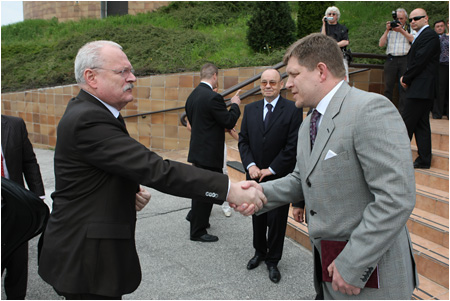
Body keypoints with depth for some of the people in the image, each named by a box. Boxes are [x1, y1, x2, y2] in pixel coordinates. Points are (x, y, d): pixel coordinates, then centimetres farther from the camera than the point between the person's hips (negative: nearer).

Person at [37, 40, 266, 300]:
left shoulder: (87, 112, 9)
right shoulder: (87, 120, -23)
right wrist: (228, 189, -30)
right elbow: (154, 169, -30)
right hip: (86, 258, -10)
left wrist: (132, 190, -5)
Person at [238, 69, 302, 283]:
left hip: (279, 177, -4)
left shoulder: (293, 110, -8)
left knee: (277, 220, 6)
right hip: (255, 175, 4)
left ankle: (273, 261, 23)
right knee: (257, 218, 15)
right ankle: (259, 252, 35)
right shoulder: (250, 109, 6)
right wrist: (250, 165, -8)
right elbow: (243, 140, 7)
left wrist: (271, 169, -13)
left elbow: (293, 146, -12)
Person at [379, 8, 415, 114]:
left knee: (404, 86, -4)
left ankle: (402, 111, -1)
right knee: (388, 86, 0)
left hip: (405, 60, -1)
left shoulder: (410, 29, 11)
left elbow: (414, 40, -9)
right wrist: (387, 30, -2)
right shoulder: (389, 30, 16)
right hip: (391, 59, 1)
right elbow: (381, 44, 6)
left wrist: (402, 31, -12)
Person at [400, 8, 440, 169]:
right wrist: (406, 78, 5)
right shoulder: (422, 35, 20)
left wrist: (406, 79, -8)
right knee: (421, 124, 11)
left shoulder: (429, 35, -12)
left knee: (406, 124, -7)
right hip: (423, 90, 10)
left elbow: (420, 62, -19)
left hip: (421, 89, -10)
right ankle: (424, 160, 16)